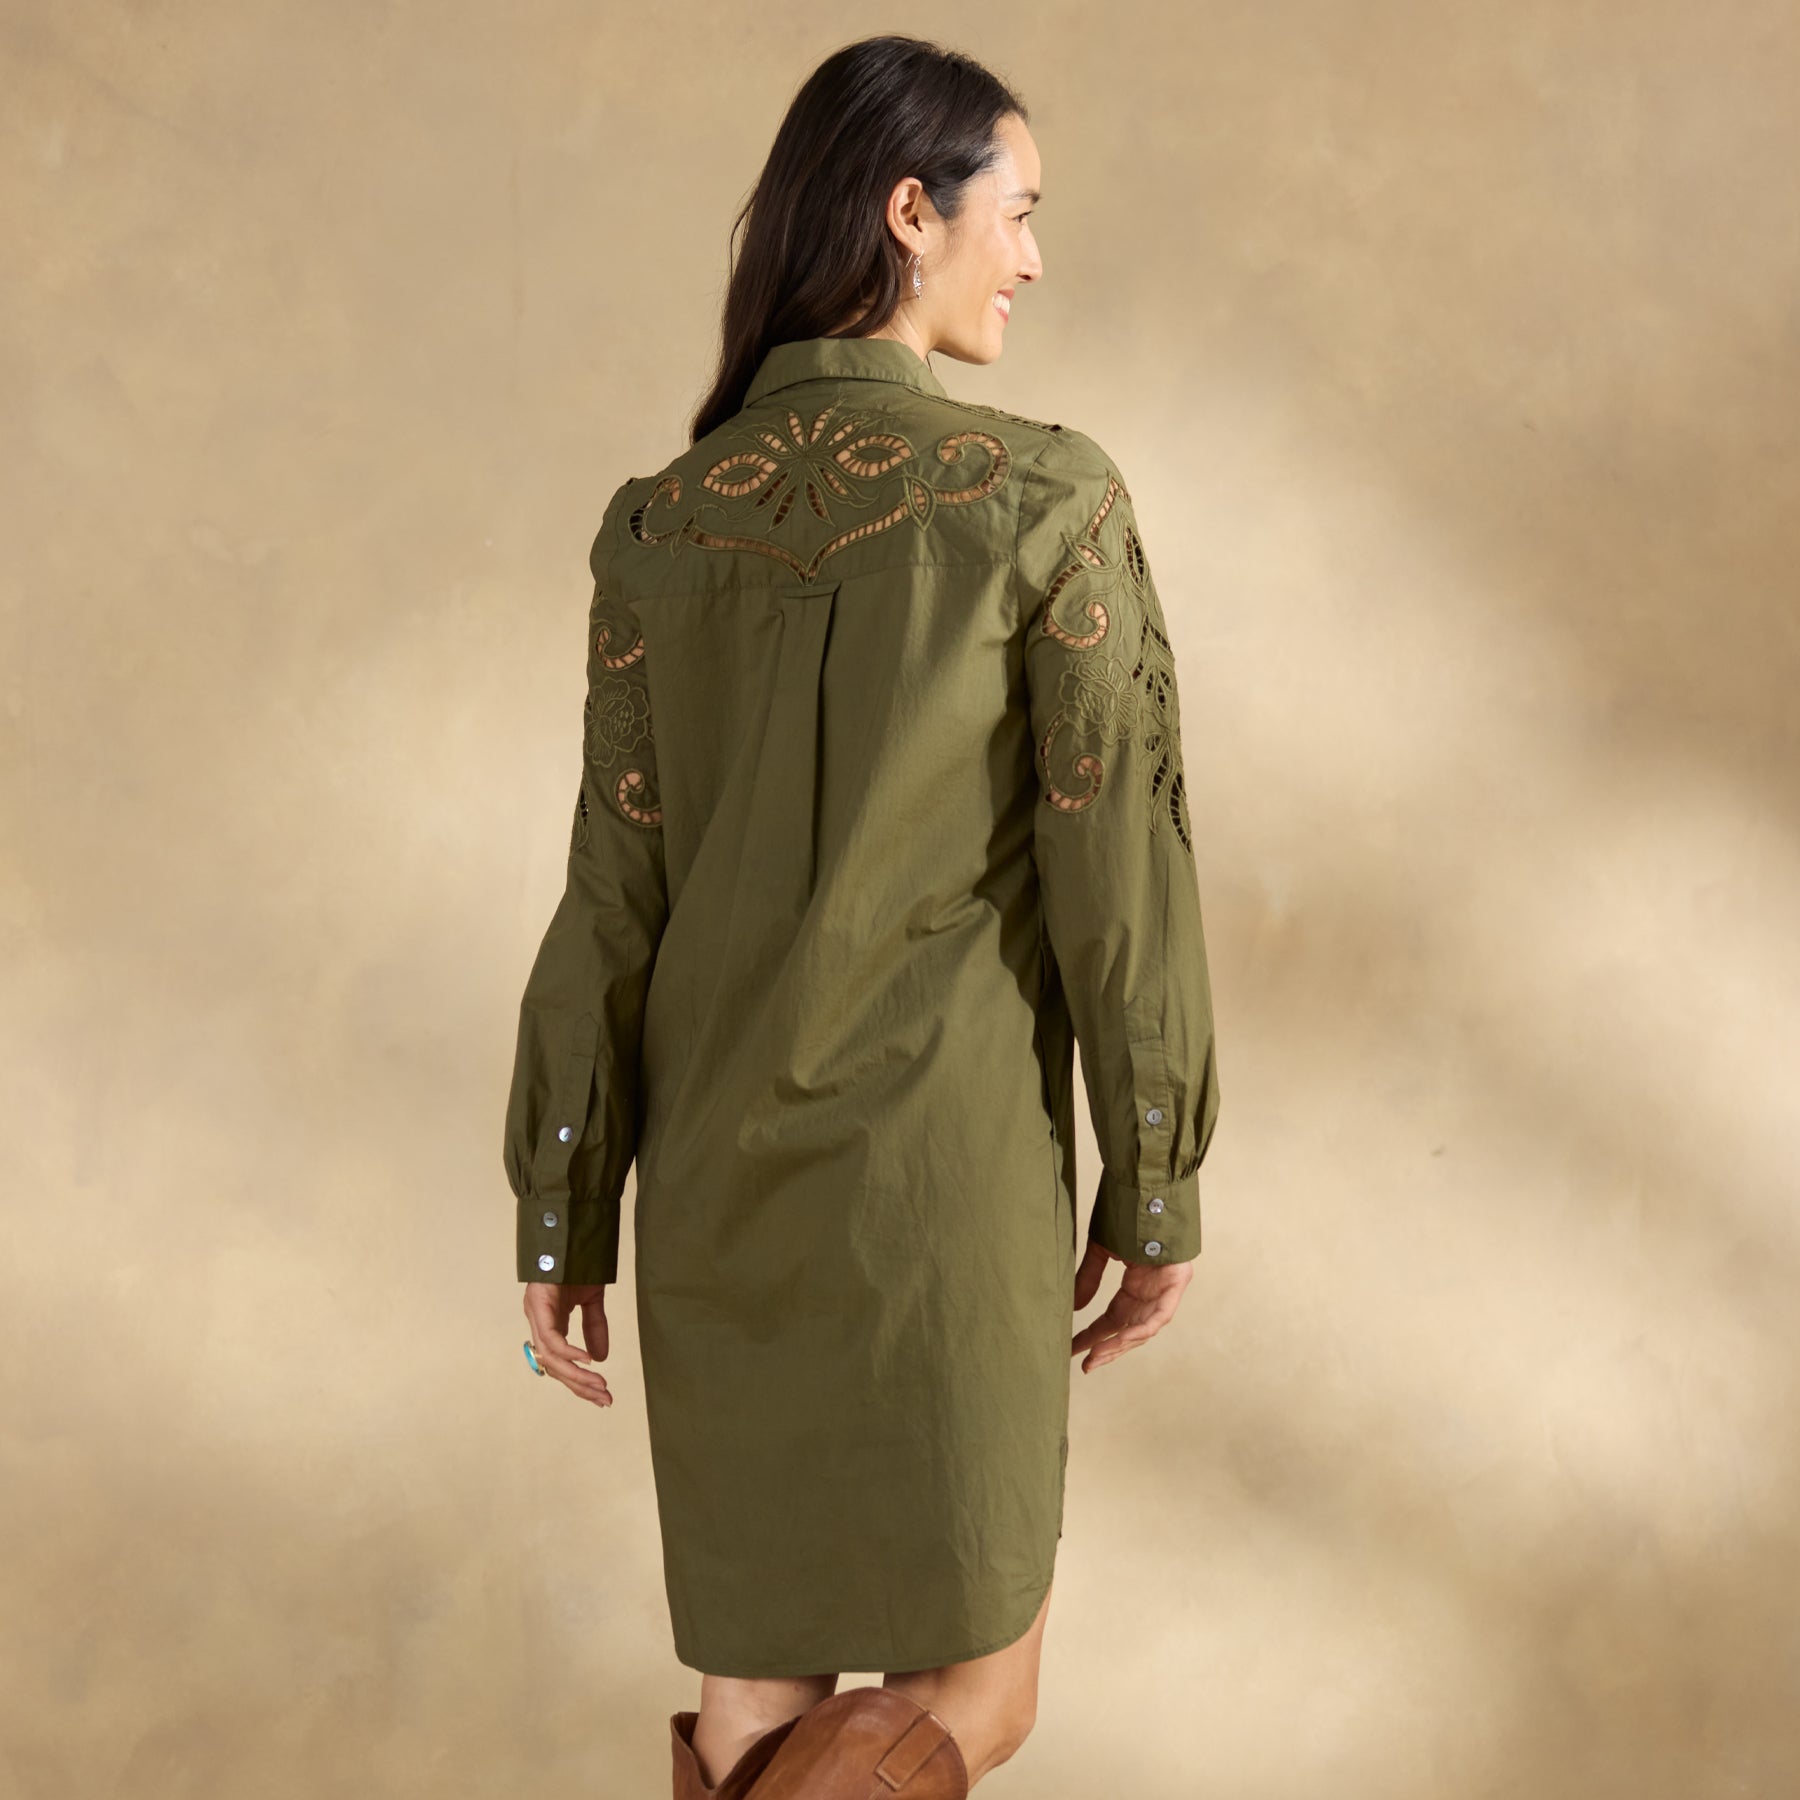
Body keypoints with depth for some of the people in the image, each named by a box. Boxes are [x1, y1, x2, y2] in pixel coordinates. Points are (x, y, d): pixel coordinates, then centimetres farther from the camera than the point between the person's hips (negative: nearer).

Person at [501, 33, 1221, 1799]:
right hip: (944, 1182, -4)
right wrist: (1153, 1192, 0)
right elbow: (1118, 873, -12)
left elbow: (614, 901, 0)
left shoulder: (659, 522, -1)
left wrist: (562, 1228, 7)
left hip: (718, 1174, 5)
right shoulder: (1048, 499, -13)